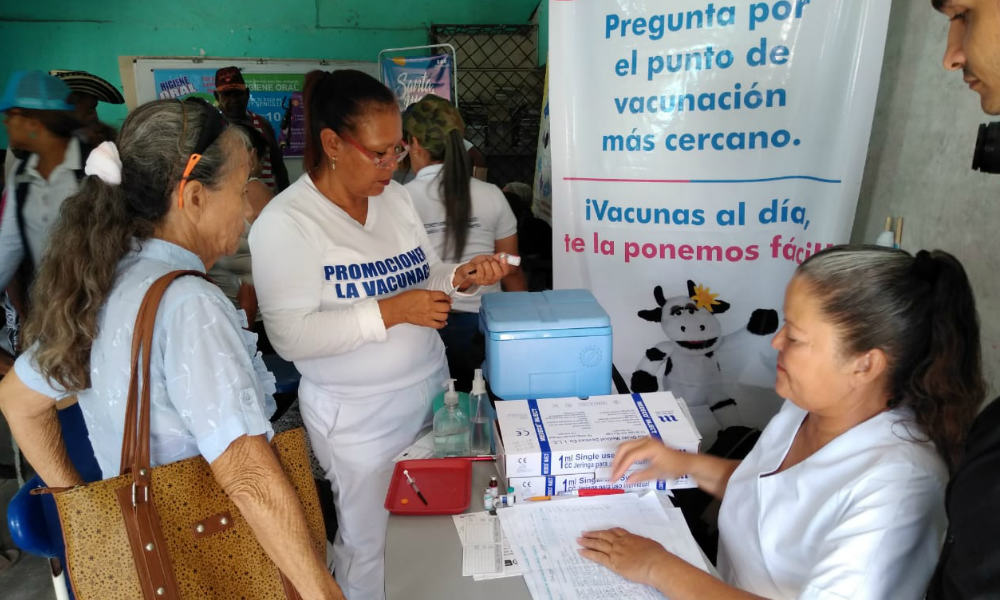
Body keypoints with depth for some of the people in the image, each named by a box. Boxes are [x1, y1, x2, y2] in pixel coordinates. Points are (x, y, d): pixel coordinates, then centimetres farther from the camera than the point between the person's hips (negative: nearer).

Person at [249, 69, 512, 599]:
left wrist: (461, 277, -6)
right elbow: (290, 336, -21)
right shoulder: (286, 221, -15)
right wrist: (391, 312, -25)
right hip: (358, 415, -5)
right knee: (369, 544, 11)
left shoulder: (395, 197, 5)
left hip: (430, 388, 6)